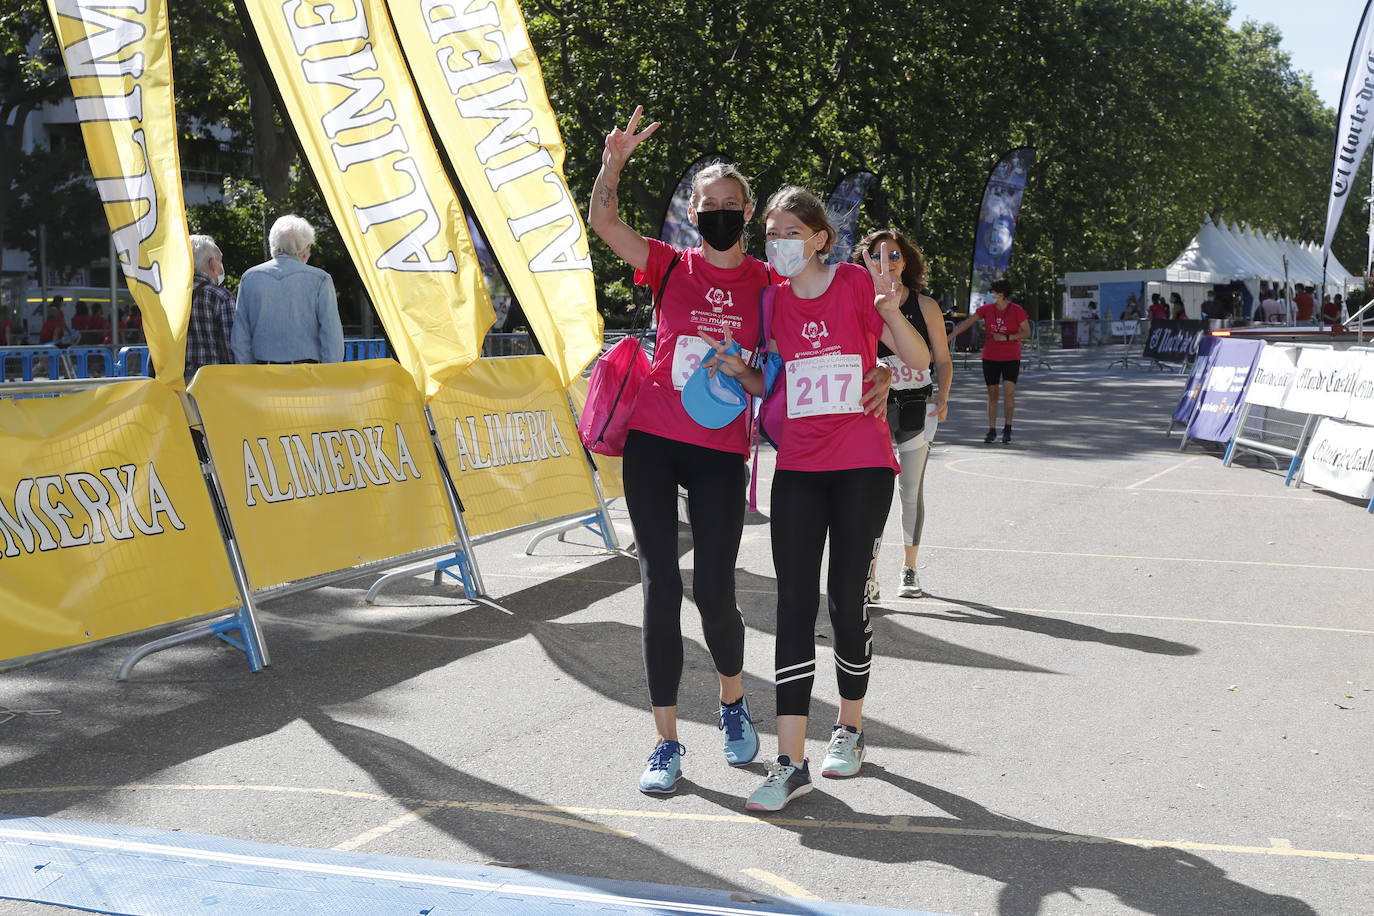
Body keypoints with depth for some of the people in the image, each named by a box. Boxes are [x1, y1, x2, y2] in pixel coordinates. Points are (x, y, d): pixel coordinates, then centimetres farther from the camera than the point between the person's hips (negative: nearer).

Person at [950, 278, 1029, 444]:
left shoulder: (1017, 311, -6)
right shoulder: (987, 309, 1)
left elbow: (1027, 332, -4)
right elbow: (966, 323, 3)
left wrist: (1006, 337, -16)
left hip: (1011, 358, -3)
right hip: (990, 357, 3)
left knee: (1009, 392, -12)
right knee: (992, 394, 5)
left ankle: (1007, 429, 1)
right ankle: (992, 430, 13)